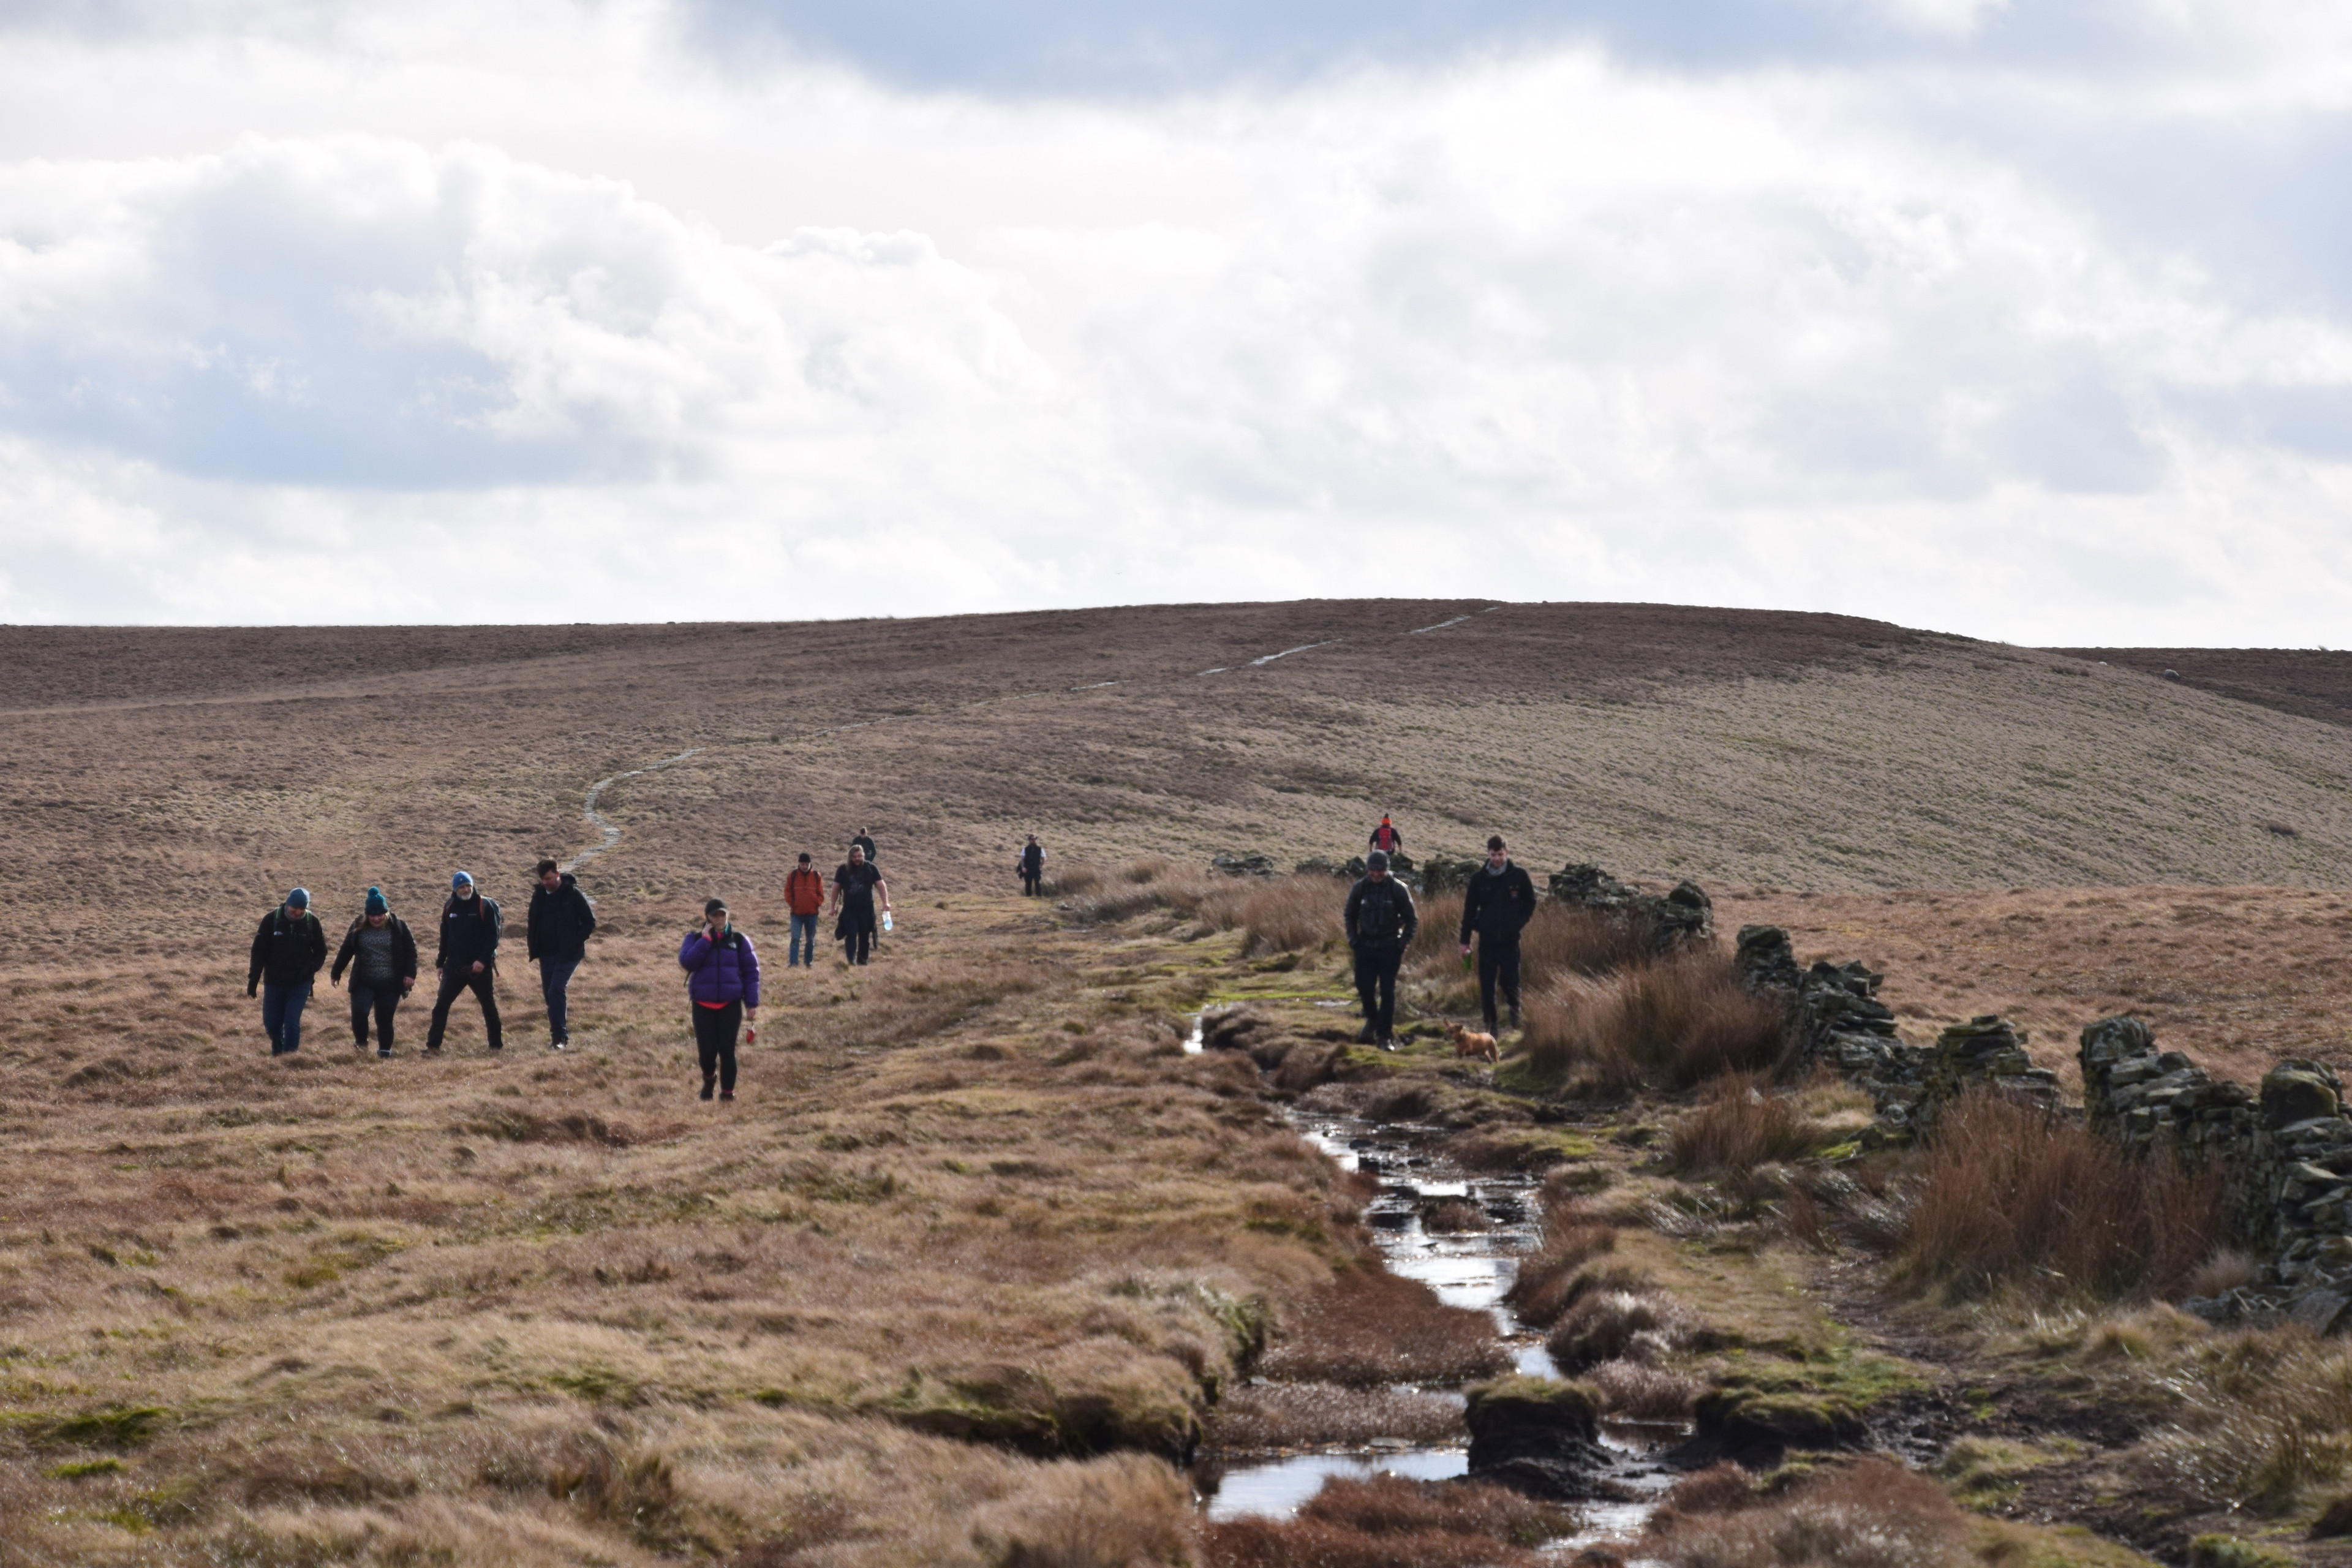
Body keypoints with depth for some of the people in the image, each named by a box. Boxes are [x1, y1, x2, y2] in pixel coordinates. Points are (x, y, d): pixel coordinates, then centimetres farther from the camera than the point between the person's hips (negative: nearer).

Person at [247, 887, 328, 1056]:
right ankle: (277, 1052, 35)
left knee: (292, 1023, -11)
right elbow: (259, 951, -2)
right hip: (274, 983, 1)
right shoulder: (271, 920, -8)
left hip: (300, 984, -1)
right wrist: (253, 980, -3)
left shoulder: (312, 922, -6)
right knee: (271, 1024, 9)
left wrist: (309, 970, -10)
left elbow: (321, 953, 5)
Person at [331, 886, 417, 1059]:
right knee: (359, 1012, -15)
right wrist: (335, 973, 14)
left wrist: (410, 973, -11)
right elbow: (346, 951, 10)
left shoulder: (399, 927, -4)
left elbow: (411, 952, -1)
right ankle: (361, 1041, 12)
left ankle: (385, 1052, 19)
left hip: (390, 985, -1)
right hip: (363, 983, 1)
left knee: (385, 1019, 3)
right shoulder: (358, 927, 2)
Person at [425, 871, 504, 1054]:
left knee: (489, 1006, 7)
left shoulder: (485, 906, -6)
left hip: (479, 968, -3)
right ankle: (433, 1045, -2)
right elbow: (445, 937, 15)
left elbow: (493, 936, -10)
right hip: (454, 968, 3)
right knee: (441, 1005, -4)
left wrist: (483, 960, -19)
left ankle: (497, 1044, 18)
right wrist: (440, 963, 12)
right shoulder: (450, 908, 7)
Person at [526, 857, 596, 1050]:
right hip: (547, 953, 6)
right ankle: (560, 1036, 17)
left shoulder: (573, 895, -9)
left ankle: (559, 1036, -17)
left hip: (567, 954, -6)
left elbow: (590, 922, -6)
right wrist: (532, 946, 6)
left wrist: (575, 942, -14)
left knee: (556, 990, -19)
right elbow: (533, 923, 20)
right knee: (550, 994, 6)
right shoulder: (539, 895, 8)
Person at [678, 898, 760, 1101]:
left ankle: (727, 1093, 6)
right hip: (703, 1005, 0)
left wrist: (752, 1004, 0)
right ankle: (709, 1078, 31)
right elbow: (686, 962, -14)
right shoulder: (695, 939, 4)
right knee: (707, 1051, -2)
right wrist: (705, 940, -17)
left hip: (731, 1005, 0)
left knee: (727, 1050, -7)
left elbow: (751, 971, 5)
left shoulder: (738, 940, 4)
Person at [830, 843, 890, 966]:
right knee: (851, 935, -12)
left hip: (866, 909, 1)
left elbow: (881, 885, 2)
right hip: (849, 909, -1)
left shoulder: (871, 868, 3)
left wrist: (885, 902, -10)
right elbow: (836, 888, 9)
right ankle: (851, 960, -17)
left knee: (865, 937, 5)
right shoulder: (843, 870, 3)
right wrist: (833, 907, 9)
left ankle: (863, 960, 15)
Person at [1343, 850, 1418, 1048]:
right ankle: (1371, 1019, 31)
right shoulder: (1359, 888, -1)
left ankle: (1385, 1035, 2)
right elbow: (1349, 915, 14)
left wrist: (1404, 942, -7)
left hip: (1390, 949, -2)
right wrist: (1353, 939, 3)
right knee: (1364, 987, 0)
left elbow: (1412, 919, 2)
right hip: (1366, 948, 2)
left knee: (1388, 992, -3)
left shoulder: (1398, 889, -6)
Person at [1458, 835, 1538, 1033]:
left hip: (1510, 940, -1)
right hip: (1487, 940, 1)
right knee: (1486, 985, 2)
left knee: (1511, 982, -2)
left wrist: (1520, 922, -1)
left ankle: (1515, 1015, 22)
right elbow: (1469, 910, 6)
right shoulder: (1478, 878, 1)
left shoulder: (1519, 876, -1)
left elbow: (1530, 903, 13)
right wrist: (1465, 941, 5)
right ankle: (1490, 1023, 11)